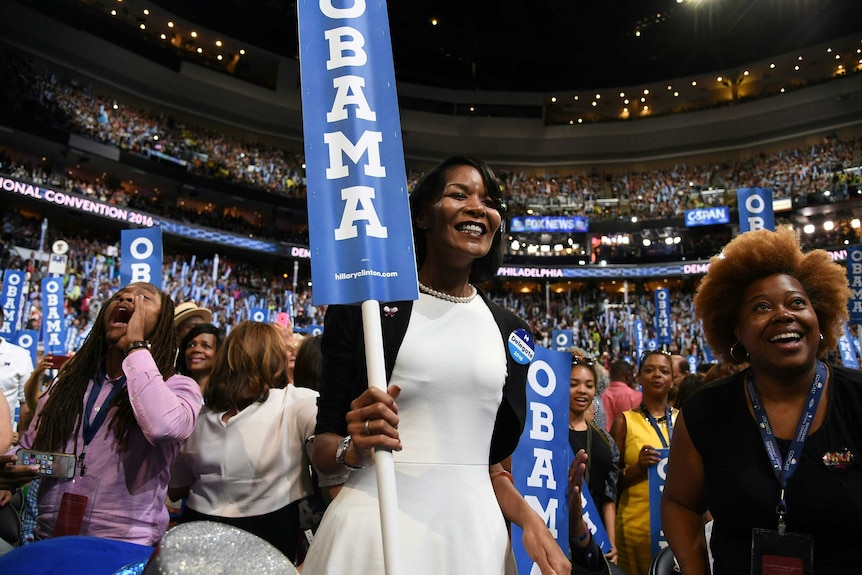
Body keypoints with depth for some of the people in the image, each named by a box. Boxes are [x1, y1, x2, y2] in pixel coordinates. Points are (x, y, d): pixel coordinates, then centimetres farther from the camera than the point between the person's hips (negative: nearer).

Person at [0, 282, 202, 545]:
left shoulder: (178, 386, -2)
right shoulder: (68, 380, 13)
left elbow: (164, 428, -24)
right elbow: (27, 449, 22)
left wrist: (136, 346, -12)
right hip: (49, 543, 4)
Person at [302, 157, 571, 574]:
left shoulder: (509, 331, 6)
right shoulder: (363, 307, -5)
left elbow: (491, 456, 12)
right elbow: (322, 446, -1)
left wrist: (530, 520, -4)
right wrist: (354, 450, -21)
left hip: (475, 529, 4)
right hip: (373, 524, -3)